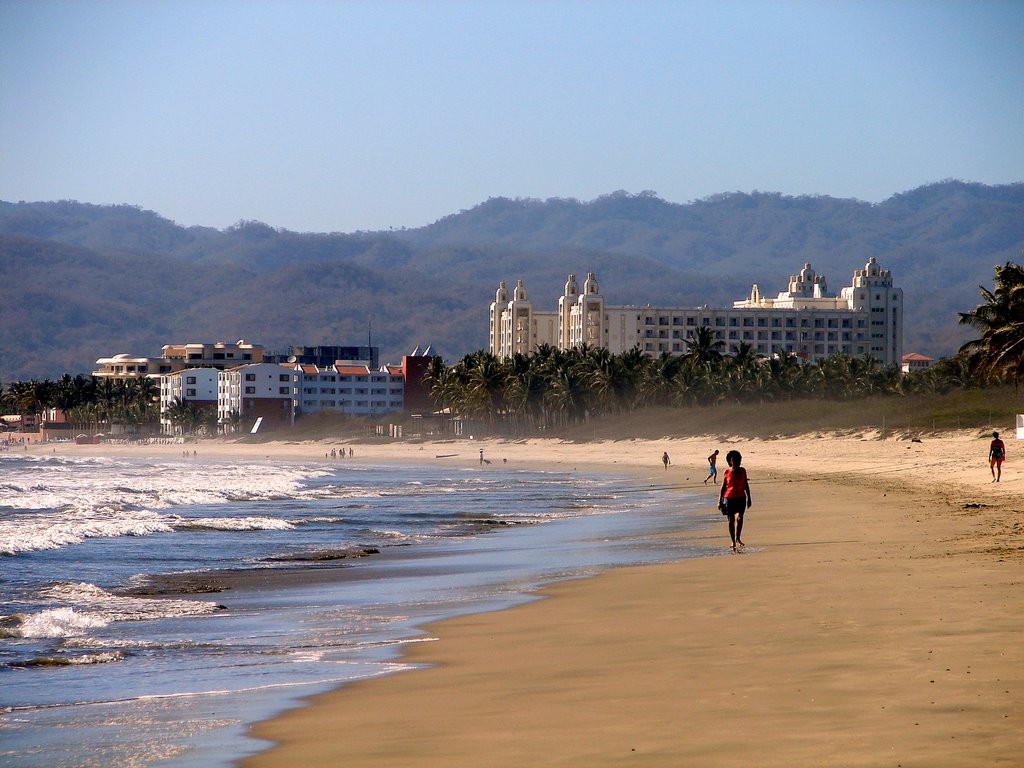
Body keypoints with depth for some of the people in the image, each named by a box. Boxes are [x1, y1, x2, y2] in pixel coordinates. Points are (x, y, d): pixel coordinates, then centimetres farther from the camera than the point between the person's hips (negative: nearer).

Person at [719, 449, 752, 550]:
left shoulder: (742, 471, 4)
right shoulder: (727, 472, -1)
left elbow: (746, 485, 11)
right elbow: (723, 487, 3)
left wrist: (749, 498, 10)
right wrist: (720, 501, 1)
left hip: (740, 498, 1)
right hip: (729, 498, -1)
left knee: (739, 518, -17)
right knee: (731, 520, 5)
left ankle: (738, 538, -8)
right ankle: (733, 541, 13)